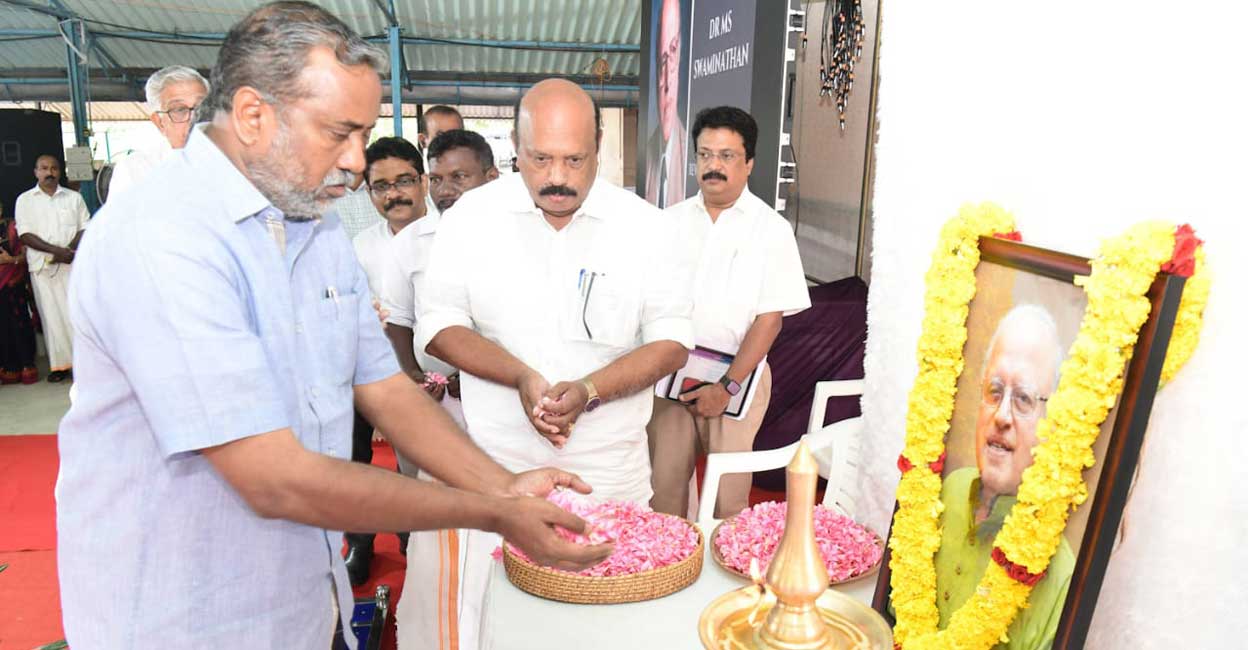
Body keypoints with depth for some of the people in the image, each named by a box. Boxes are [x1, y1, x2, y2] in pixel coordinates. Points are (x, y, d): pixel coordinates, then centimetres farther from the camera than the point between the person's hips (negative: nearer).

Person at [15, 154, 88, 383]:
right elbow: (25, 234, -1)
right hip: (42, 266, 0)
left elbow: (85, 228, 5)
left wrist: (70, 250, -13)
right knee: (51, 314, 0)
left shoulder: (74, 197, 11)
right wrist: (56, 250, -14)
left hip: (72, 263, 0)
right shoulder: (25, 200, 8)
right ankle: (60, 364, 4)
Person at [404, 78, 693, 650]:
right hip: (493, 466, 0)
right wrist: (523, 377, -16)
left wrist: (588, 390, -17)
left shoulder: (645, 227, -1)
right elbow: (439, 325, 0)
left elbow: (671, 342, -1)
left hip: (610, 474, 1)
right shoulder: (471, 217, 0)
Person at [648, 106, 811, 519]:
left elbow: (770, 318, -7)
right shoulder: (673, 220, 7)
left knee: (729, 491, 5)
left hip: (737, 378, -2)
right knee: (664, 481, 7)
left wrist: (728, 387, -13)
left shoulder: (772, 229, -2)